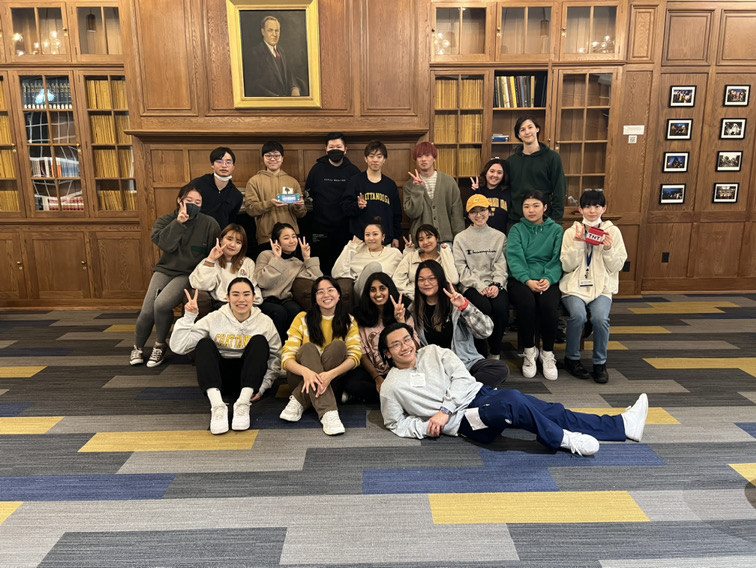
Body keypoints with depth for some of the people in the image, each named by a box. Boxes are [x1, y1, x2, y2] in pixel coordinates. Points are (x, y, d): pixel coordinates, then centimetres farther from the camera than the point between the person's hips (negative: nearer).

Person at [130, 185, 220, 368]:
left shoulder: (209, 224, -1)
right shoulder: (166, 220, 5)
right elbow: (164, 243, -14)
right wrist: (178, 222, -19)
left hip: (189, 274, -3)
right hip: (165, 270, 3)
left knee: (161, 304, -26)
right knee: (147, 310, -12)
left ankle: (160, 345, 0)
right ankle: (138, 347, 17)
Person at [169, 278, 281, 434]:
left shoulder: (264, 322, 1)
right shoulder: (214, 319, -2)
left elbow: (275, 357, 3)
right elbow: (177, 347, -8)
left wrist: (263, 387, -10)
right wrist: (189, 316, -18)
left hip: (248, 380, 0)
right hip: (220, 379, 0)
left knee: (259, 340, -22)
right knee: (204, 343, -23)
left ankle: (243, 403, -32)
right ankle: (217, 405, -37)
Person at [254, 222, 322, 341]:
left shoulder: (299, 261, 13)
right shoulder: (266, 255, 4)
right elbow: (262, 282, -14)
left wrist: (308, 259, 0)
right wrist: (276, 259, -10)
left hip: (287, 300, 2)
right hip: (267, 300, -2)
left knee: (295, 309, -30)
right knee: (279, 312, -32)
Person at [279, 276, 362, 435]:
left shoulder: (349, 321, 3)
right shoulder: (303, 319, -1)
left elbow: (355, 356, -11)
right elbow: (286, 357, -11)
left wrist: (331, 374, -33)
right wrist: (306, 371, -34)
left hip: (328, 381, 1)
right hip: (302, 379, -1)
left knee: (338, 346, -25)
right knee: (309, 348, -29)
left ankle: (299, 401, -26)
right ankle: (328, 412, -45)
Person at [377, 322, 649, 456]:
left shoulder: (433, 352, 10)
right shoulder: (392, 386, 2)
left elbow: (462, 377, 1)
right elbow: (395, 423, 10)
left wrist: (444, 410, -12)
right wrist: (426, 427, -8)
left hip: (479, 393, 5)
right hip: (464, 420, -5)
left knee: (552, 411, -5)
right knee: (511, 401, -34)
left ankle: (624, 425, 0)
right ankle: (565, 440, -16)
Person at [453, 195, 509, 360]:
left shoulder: (499, 237, 17)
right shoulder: (460, 238, 11)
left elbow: (501, 265, 8)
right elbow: (461, 268, 1)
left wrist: (496, 285, -11)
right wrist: (480, 286, -12)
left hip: (495, 284, 2)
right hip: (471, 285, -1)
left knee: (500, 307, -30)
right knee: (484, 307, -32)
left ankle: (495, 352, -8)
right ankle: (480, 350, -12)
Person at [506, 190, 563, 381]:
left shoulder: (556, 230, 14)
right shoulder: (517, 230, 12)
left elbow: (557, 259, 3)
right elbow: (514, 258, -3)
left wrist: (548, 279, -17)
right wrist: (527, 280, -19)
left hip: (548, 280, 1)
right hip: (521, 279, 0)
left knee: (548, 304, -30)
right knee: (526, 302, -32)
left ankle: (548, 353, -8)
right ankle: (529, 351, -11)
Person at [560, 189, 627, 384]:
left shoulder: (612, 231, 9)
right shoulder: (571, 232, 6)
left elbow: (617, 267, 7)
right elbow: (567, 266, 0)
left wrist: (608, 249, -10)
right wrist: (578, 244, -11)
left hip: (602, 287, 1)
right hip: (575, 286, -1)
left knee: (600, 318, -28)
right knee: (578, 315, -29)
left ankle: (600, 363, -5)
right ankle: (572, 358, -5)